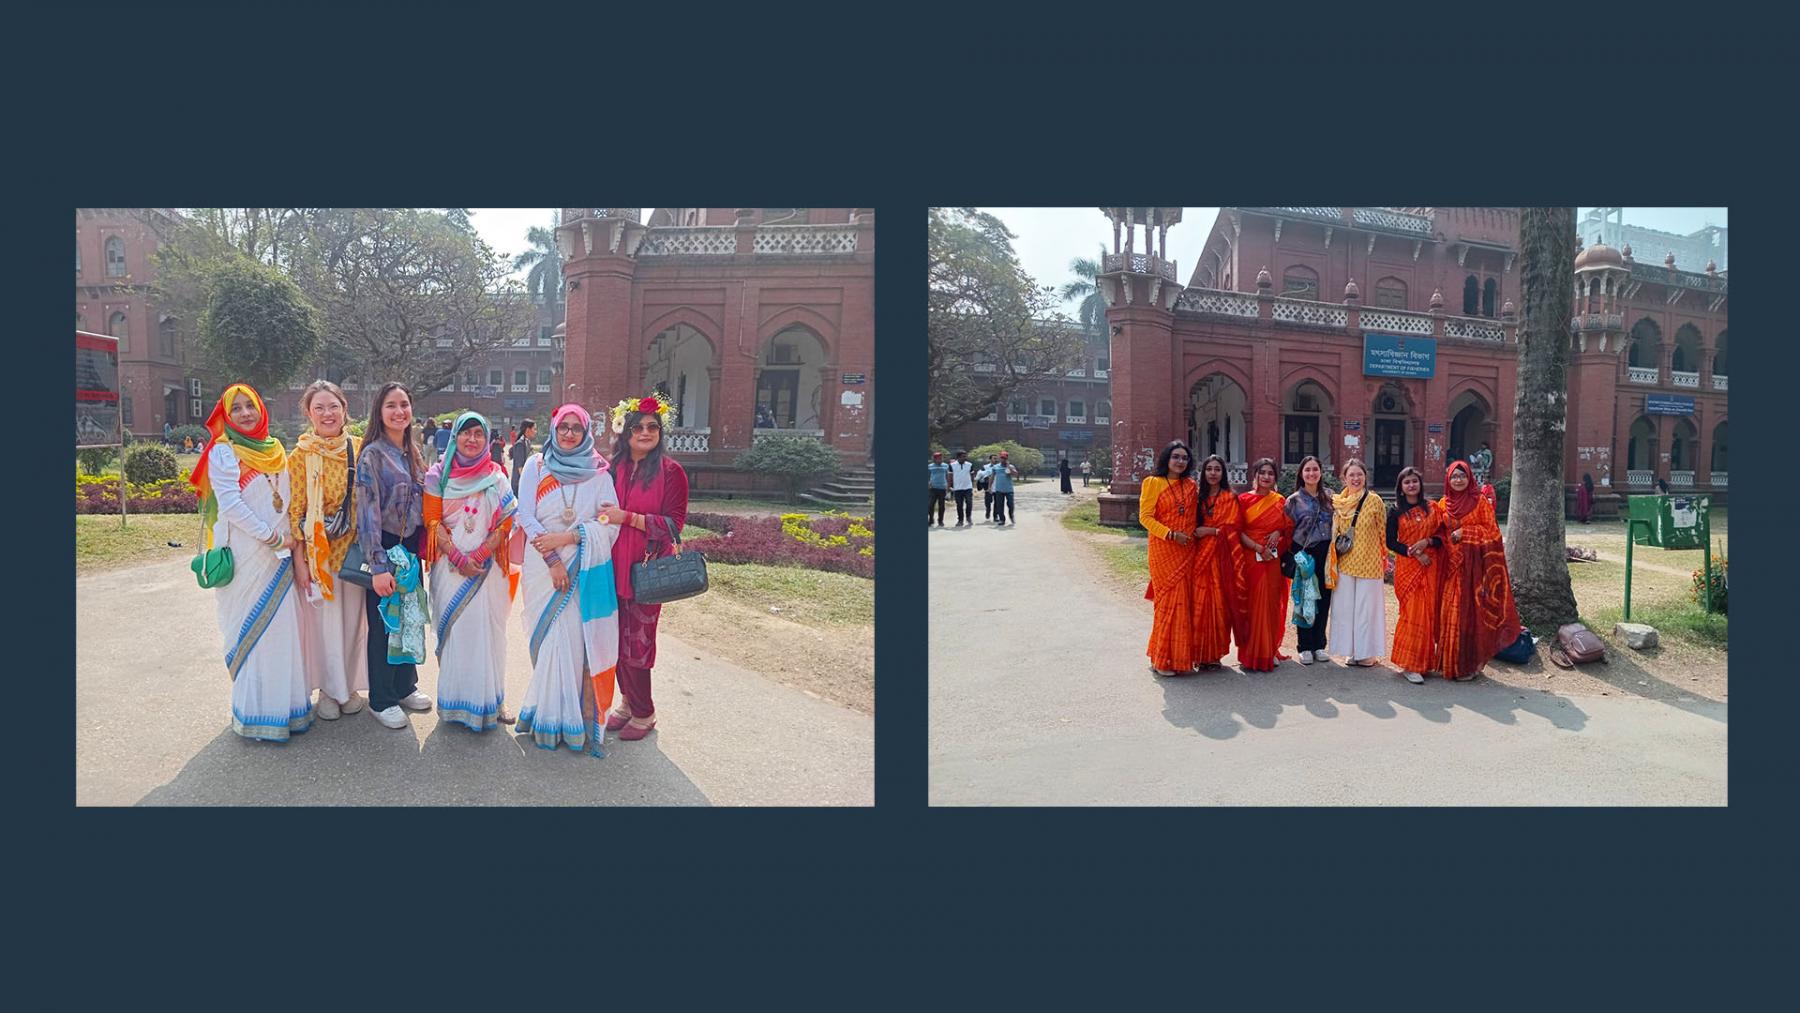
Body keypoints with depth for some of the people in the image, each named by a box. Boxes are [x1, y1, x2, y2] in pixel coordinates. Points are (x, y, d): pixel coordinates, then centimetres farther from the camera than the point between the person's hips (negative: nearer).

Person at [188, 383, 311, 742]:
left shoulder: (275, 449, 14)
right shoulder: (223, 452, -5)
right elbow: (230, 503, -13)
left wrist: (291, 536, 3)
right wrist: (272, 537, -14)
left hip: (280, 552, 6)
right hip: (245, 553, -6)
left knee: (283, 625, 7)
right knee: (251, 628, -2)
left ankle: (285, 701, 16)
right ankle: (254, 712, 4)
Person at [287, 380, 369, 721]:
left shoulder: (359, 449, 1)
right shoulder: (301, 455, -6)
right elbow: (294, 511, -6)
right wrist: (299, 560, -9)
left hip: (354, 548, 3)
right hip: (316, 550, -2)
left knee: (352, 618, 10)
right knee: (323, 619, 4)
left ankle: (350, 686, 25)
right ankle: (329, 690, 20)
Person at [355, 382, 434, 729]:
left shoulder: (413, 453, 10)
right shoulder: (372, 455, -13)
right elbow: (368, 513, -17)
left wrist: (422, 545, 12)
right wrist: (378, 566, -22)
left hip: (411, 549, 7)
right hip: (386, 548, -7)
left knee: (411, 618, 14)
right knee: (384, 622, 3)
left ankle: (405, 687, 30)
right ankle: (381, 700, 15)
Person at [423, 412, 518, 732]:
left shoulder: (496, 476, 6)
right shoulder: (439, 474, 4)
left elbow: (506, 522, 2)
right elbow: (432, 519, -1)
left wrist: (480, 555, -10)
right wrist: (458, 557, -11)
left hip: (488, 565, 1)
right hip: (449, 565, 0)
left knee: (488, 630, 0)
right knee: (453, 629, 1)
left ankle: (490, 700, 8)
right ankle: (454, 702, 10)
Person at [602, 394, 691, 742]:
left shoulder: (670, 471, -6)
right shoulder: (613, 469, 9)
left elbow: (673, 524, -10)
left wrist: (628, 517, -16)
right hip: (615, 566, 5)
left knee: (638, 641, 0)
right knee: (619, 638, 9)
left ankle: (643, 714, 15)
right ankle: (629, 703, 25)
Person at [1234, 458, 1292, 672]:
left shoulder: (1280, 501, 11)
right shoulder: (1244, 500, 2)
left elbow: (1289, 527, 15)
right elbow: (1238, 531, -3)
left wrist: (1278, 533, -6)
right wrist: (1258, 548, -14)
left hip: (1273, 560, 3)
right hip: (1250, 558, -3)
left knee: (1271, 604, 3)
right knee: (1251, 604, -4)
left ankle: (1269, 652, 13)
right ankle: (1250, 655, 1)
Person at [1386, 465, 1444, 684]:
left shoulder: (1432, 508, 8)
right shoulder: (1396, 511, 4)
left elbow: (1442, 535, 7)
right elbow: (1390, 542, 0)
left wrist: (1427, 542, -12)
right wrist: (1414, 552, -12)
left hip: (1430, 567, 2)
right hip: (1407, 566, -2)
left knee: (1428, 611, 2)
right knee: (1412, 612, -8)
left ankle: (1422, 661, 13)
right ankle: (1409, 664, -4)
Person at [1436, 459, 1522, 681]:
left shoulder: (1480, 501, -2)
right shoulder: (1443, 504, 11)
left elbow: (1489, 530, -3)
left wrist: (1463, 532, -12)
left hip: (1474, 563, -4)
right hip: (1452, 563, 4)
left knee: (1470, 611, -4)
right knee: (1450, 611, 4)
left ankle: (1469, 664, 3)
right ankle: (1451, 661, 13)